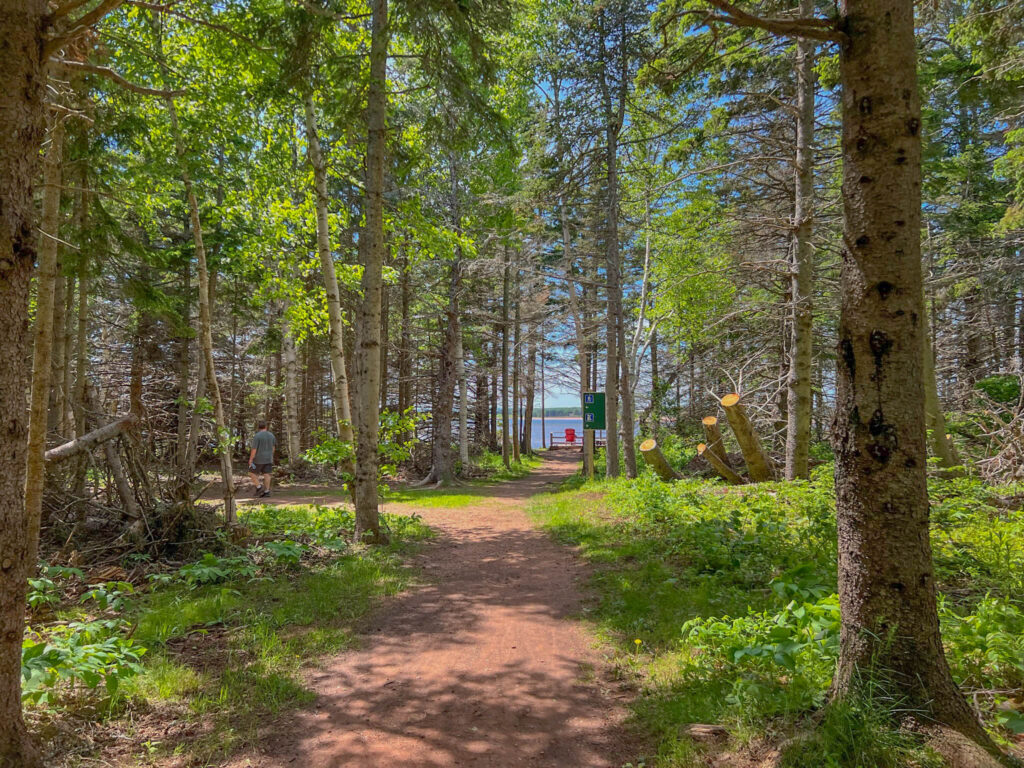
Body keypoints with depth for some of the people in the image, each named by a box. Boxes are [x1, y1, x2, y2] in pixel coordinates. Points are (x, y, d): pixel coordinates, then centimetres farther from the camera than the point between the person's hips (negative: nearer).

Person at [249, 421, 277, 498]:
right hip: (268, 459, 5)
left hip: (259, 459, -5)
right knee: (266, 475, 6)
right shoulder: (271, 435, 3)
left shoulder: (257, 436, -15)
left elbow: (254, 449, -17)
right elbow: (273, 447, 12)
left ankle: (259, 487, -2)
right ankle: (267, 491, 3)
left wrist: (250, 460, -12)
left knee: (252, 473, 9)